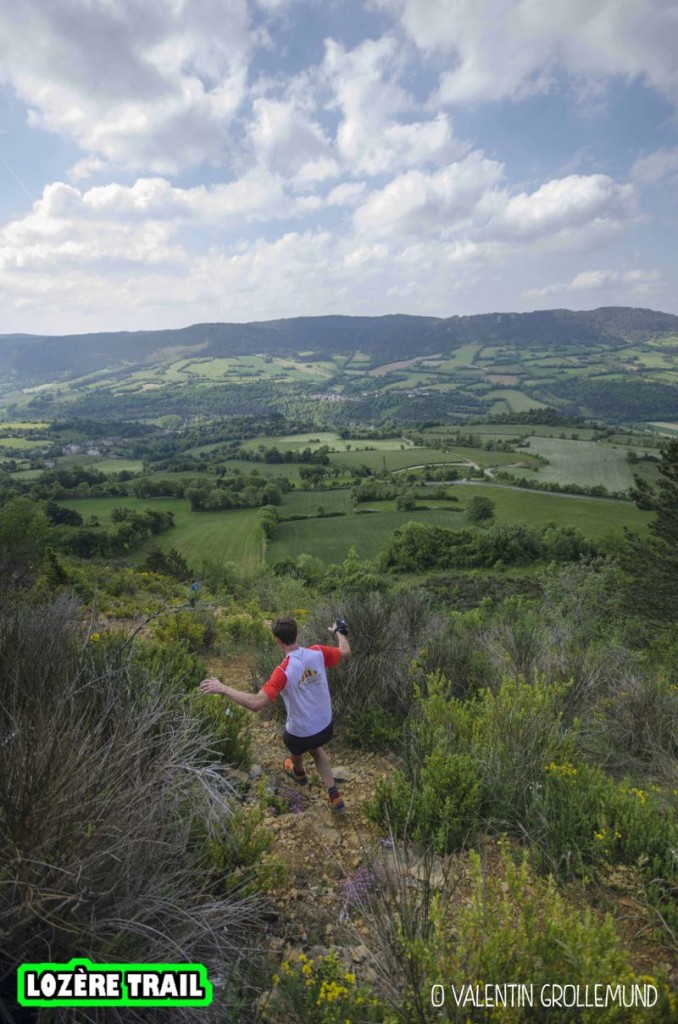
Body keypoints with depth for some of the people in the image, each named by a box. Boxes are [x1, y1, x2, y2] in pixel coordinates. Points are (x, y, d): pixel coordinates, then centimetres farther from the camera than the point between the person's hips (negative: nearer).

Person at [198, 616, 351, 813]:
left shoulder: (283, 671, -33)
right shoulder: (317, 653, -18)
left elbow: (255, 703, -39)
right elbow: (345, 652, 0)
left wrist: (223, 688, -31)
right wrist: (340, 632, 19)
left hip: (301, 733, -4)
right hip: (326, 726, 4)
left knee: (296, 748, 33)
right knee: (315, 747, 36)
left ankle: (299, 774, 65)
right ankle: (334, 795, 34)